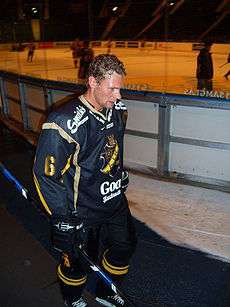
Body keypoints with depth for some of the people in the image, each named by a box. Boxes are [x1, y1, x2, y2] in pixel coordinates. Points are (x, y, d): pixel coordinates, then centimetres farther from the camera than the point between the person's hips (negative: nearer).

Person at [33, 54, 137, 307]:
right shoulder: (64, 123, -28)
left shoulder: (118, 110, -4)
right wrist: (63, 218, -17)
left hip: (115, 200, 7)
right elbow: (45, 175, -22)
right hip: (81, 212, -7)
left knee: (125, 247, 20)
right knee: (78, 261, 13)